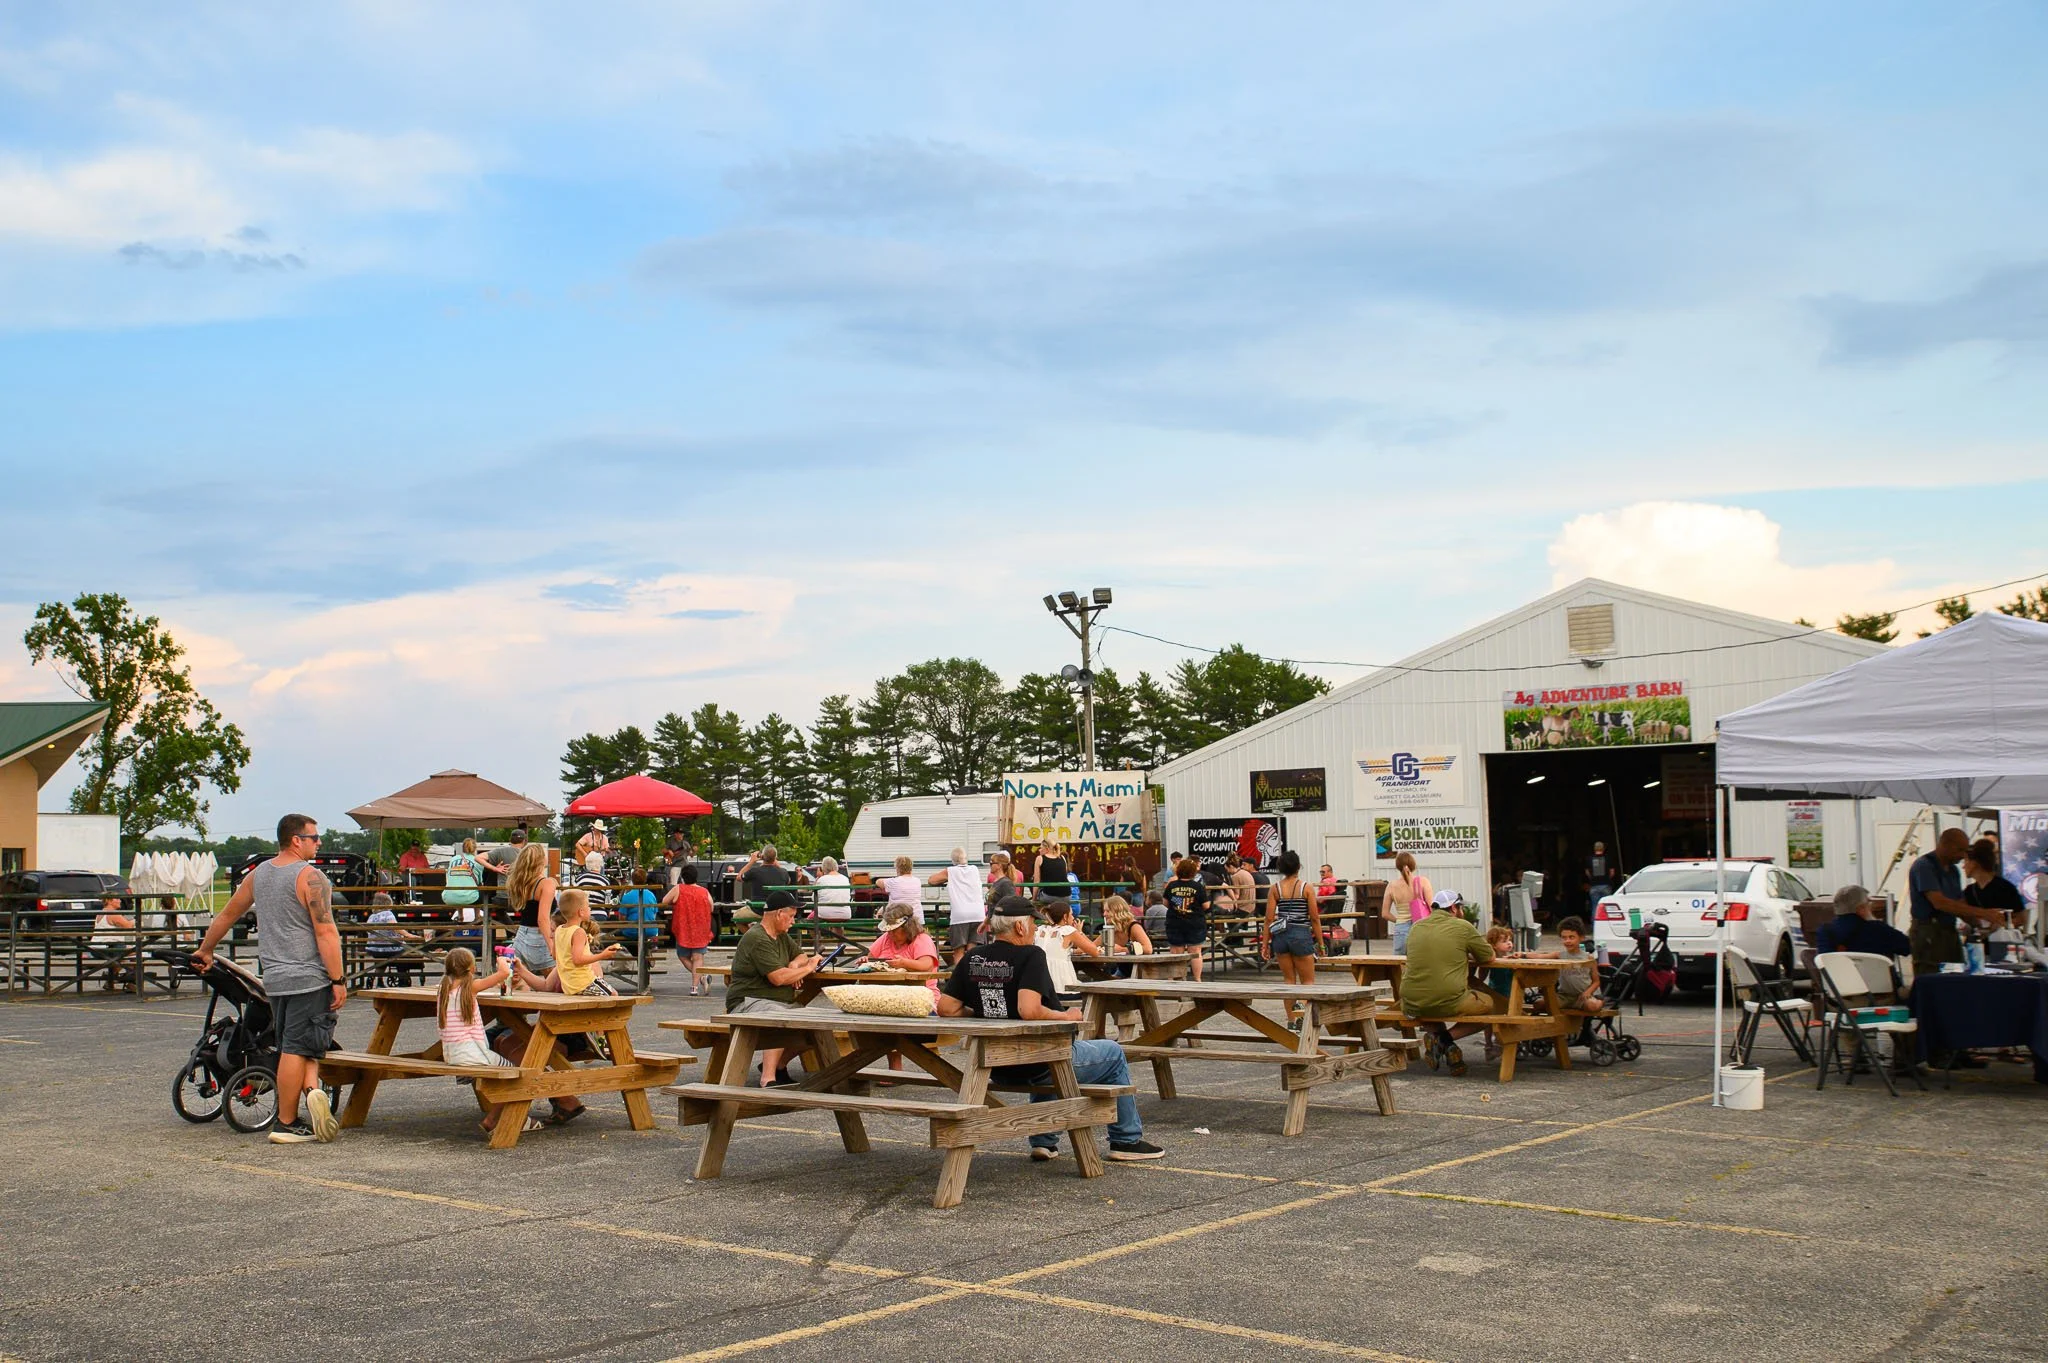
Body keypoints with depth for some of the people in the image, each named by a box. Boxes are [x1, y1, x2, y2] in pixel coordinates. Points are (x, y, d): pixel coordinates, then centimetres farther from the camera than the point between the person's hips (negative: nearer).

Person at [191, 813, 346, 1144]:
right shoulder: (310, 877, -11)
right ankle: (285, 1124, -2)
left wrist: (204, 950, 39)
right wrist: (338, 981, -13)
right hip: (308, 977, -7)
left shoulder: (258, 874, 12)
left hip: (273, 977, 7)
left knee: (292, 1048, 15)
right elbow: (326, 934, -16)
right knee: (298, 1047, -4)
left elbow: (227, 914, 24)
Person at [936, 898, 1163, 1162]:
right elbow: (1029, 1011, -31)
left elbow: (946, 1008, -3)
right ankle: (1127, 1140, 23)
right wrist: (1066, 1016, -13)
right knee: (1114, 1054, 16)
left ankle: (1044, 1141, 32)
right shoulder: (1030, 956, -18)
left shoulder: (972, 958, -1)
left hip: (997, 1067, 7)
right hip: (1039, 1064, -6)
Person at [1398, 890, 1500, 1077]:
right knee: (1498, 1005, 15)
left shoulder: (1416, 927, 13)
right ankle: (1447, 1037, 0)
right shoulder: (1463, 927, 0)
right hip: (1449, 1003, -4)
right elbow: (1489, 958, 11)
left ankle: (1436, 1035, 10)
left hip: (1412, 1006, 4)